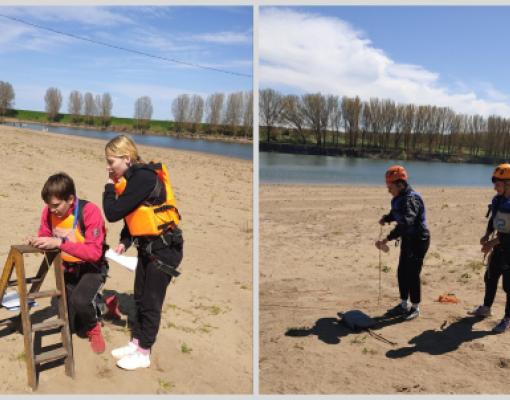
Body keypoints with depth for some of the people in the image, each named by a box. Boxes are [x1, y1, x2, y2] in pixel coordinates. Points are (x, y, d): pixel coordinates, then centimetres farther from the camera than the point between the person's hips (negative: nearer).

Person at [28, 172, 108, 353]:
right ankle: (95, 301, 36)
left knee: (80, 301, -32)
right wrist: (36, 242, -21)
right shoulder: (49, 211, -12)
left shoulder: (89, 211, -28)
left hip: (92, 268, -5)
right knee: (71, 325, 6)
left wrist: (59, 242, -41)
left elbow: (94, 252, -34)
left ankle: (93, 328, 0)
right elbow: (45, 237, 2)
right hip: (67, 269, 5)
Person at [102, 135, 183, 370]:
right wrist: (124, 242, 3)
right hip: (147, 246, 9)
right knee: (139, 297, 18)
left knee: (151, 301, 3)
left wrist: (109, 187, -7)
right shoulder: (133, 178, 6)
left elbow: (113, 213, -22)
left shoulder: (143, 177, -23)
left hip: (165, 247, -9)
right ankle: (135, 343, 34)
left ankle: (143, 354, 19)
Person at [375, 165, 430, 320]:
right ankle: (403, 305, 27)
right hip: (407, 239, 9)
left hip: (418, 240, -9)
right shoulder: (399, 198, 3)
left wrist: (387, 239, -44)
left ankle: (415, 308, 16)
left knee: (412, 274, -1)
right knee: (402, 272, 13)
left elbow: (405, 223, -39)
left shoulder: (411, 199, -26)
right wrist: (386, 218, -2)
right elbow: (396, 214, 20)